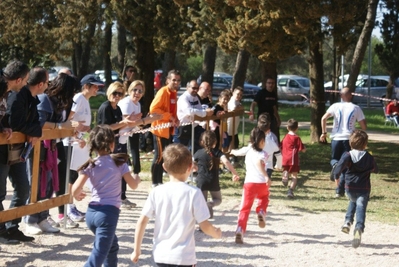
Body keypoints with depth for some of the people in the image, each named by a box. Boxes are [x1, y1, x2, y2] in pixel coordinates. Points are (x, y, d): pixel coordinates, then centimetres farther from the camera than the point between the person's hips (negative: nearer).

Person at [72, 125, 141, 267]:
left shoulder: (90, 165, 4)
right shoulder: (119, 162, 0)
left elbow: (75, 189, -7)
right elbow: (133, 185, 8)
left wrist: (77, 196, 16)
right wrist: (137, 179, 31)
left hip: (92, 212, 5)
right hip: (109, 212, -5)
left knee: (112, 245, 28)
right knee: (99, 254, -11)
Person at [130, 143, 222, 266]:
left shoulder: (156, 192, -1)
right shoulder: (194, 193, -10)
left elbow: (142, 222, 0)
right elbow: (204, 226, -8)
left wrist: (136, 250, 10)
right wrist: (217, 233, 14)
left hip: (161, 255, 4)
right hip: (183, 257, -4)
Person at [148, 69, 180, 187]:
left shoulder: (174, 93, 10)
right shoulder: (163, 92, -16)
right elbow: (153, 109, -22)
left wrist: (175, 119, 3)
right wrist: (169, 116, -22)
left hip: (168, 129, 9)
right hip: (160, 129, -9)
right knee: (159, 156, -5)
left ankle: (159, 181, 20)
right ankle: (155, 182, 3)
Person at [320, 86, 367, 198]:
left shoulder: (335, 106, 2)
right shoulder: (356, 108, 1)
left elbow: (324, 118, -10)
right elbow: (364, 127, 0)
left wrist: (324, 133, 1)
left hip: (336, 138, 1)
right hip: (349, 139, 0)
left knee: (334, 159, 20)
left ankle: (335, 165, -17)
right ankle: (340, 190, -1)